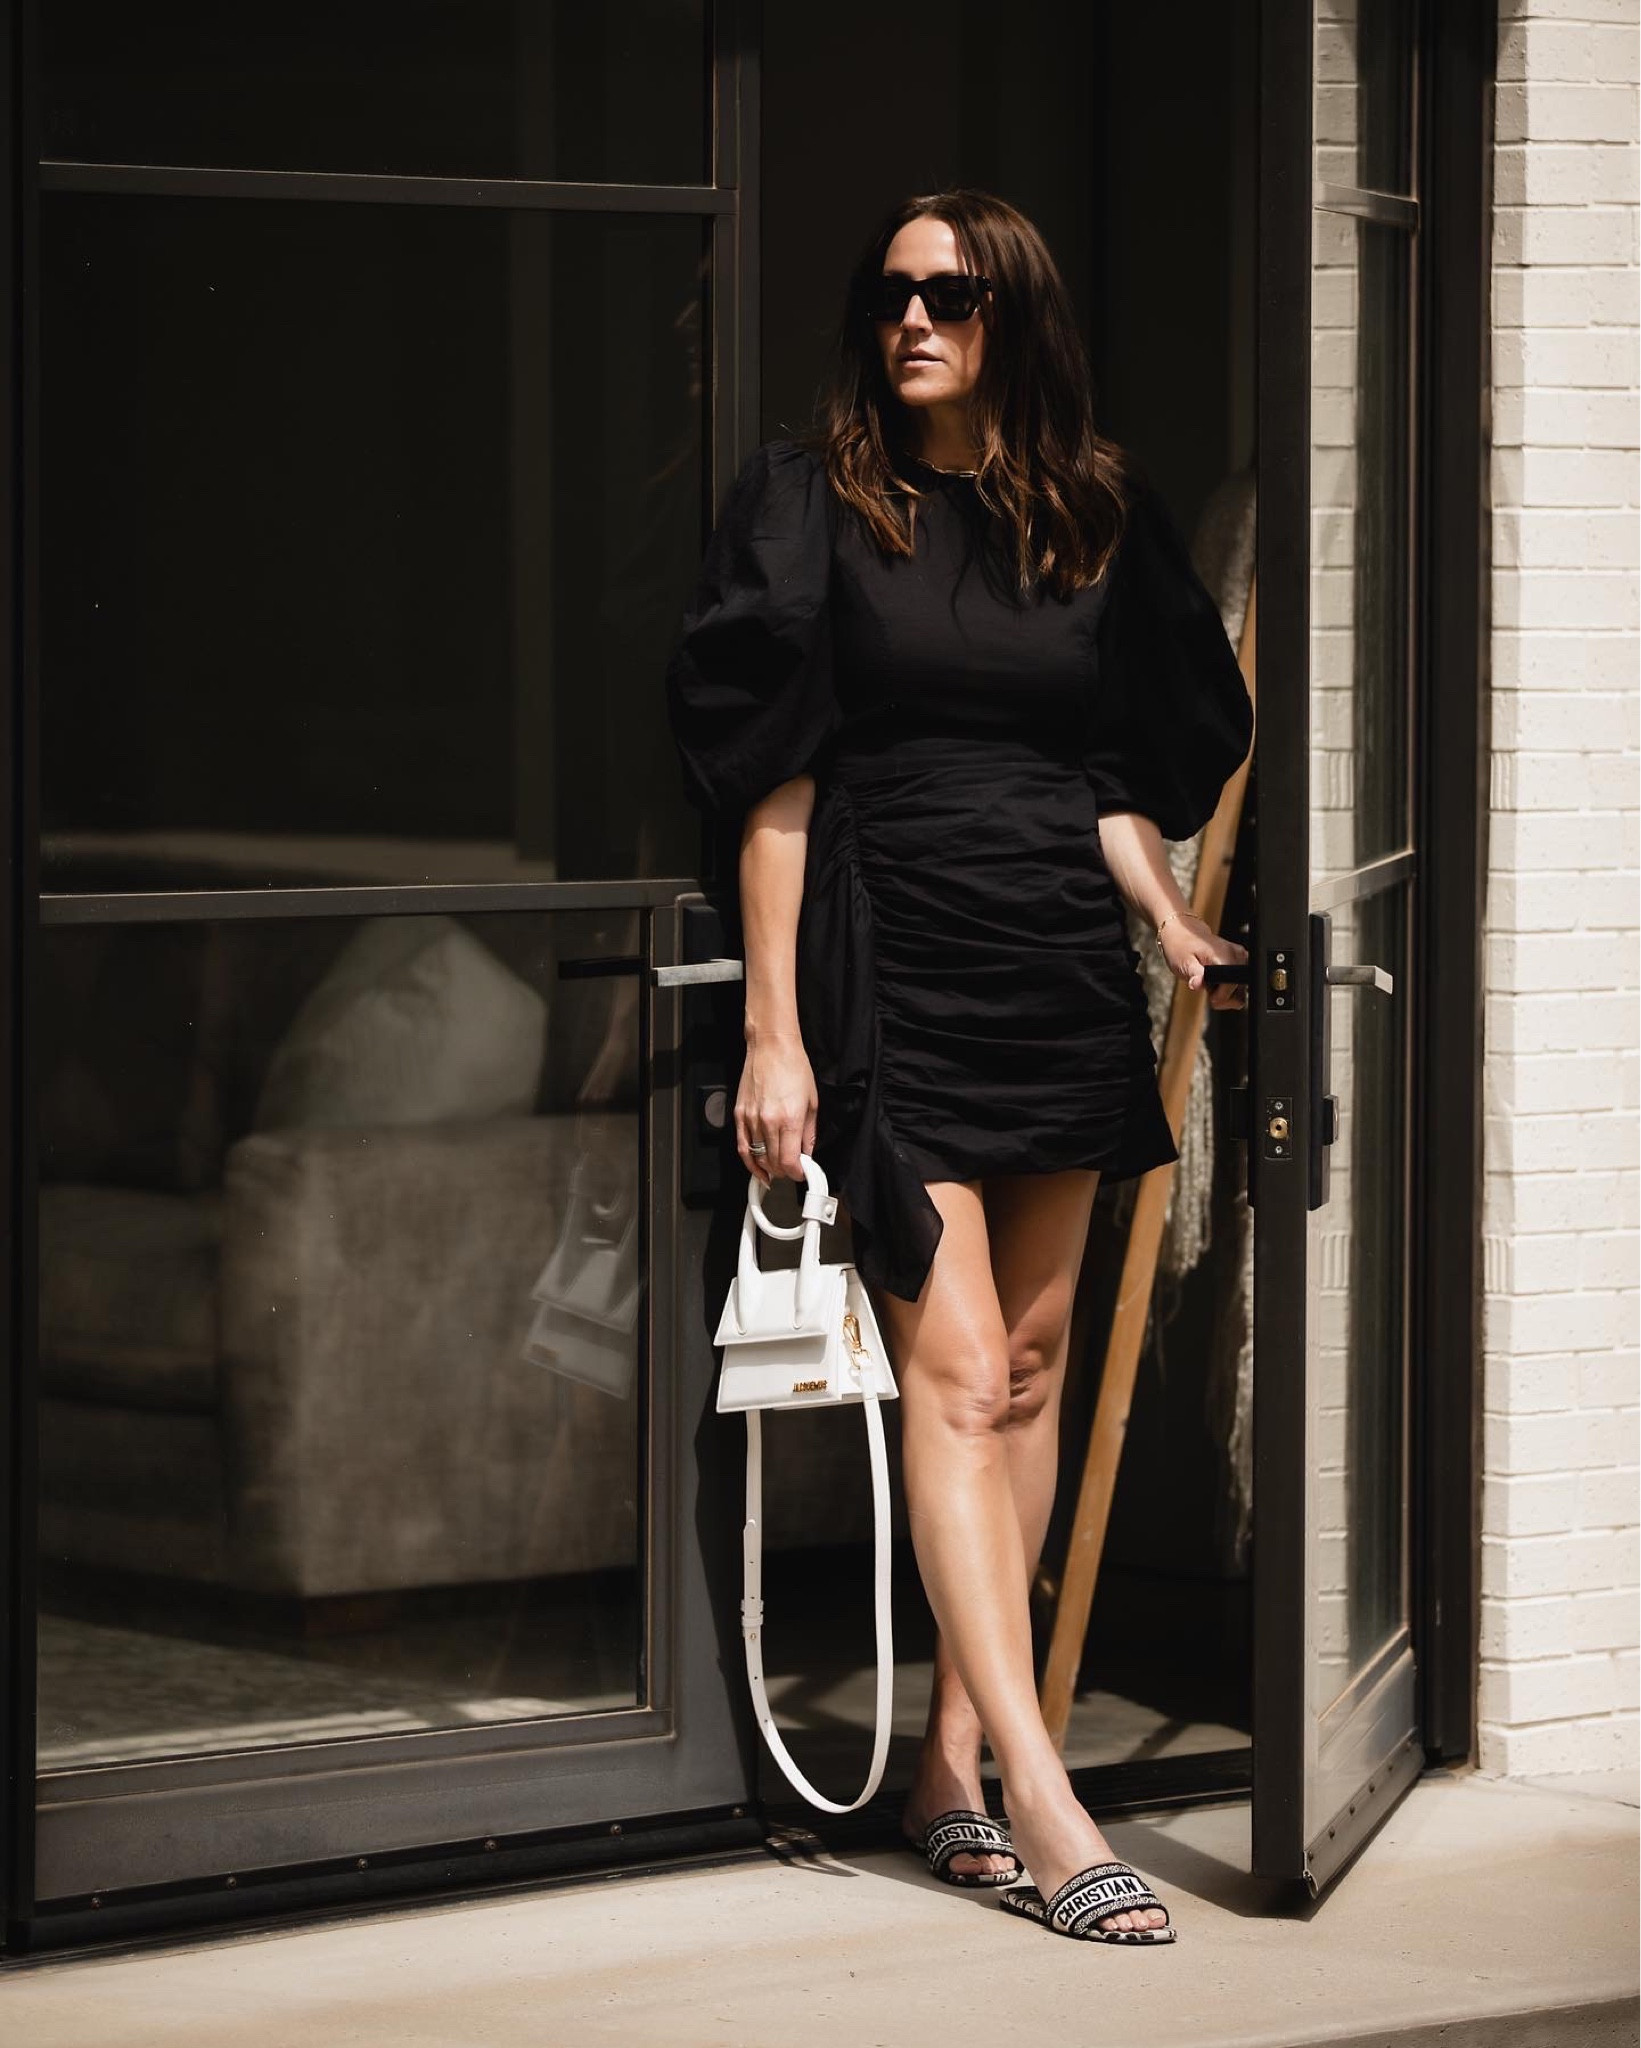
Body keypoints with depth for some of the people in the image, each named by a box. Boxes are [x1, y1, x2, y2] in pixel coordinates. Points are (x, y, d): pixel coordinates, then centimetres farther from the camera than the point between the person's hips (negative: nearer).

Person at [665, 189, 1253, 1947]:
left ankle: (952, 1763, 16)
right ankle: (1040, 1805, -15)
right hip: (891, 968, -5)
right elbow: (773, 783, -4)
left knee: (1029, 1363, 7)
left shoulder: (1095, 517, 9)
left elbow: (1116, 775, 14)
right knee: (954, 1374, -11)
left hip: (1061, 964, 5)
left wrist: (1170, 924, -2)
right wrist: (773, 1029, -9)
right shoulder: (814, 502, -1)